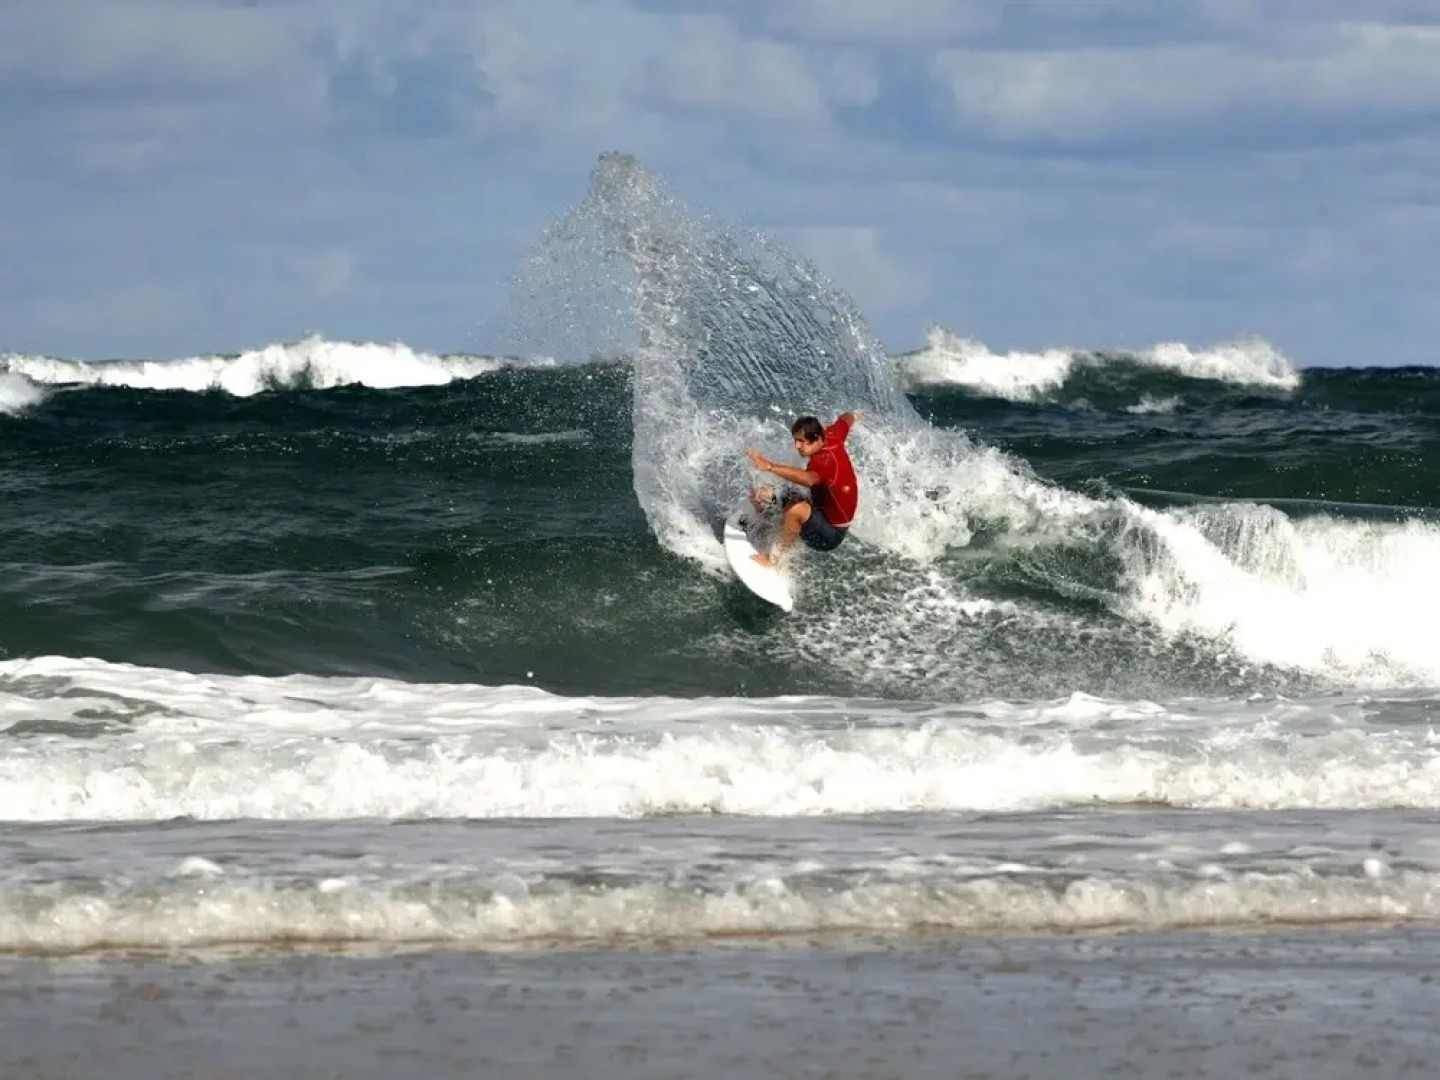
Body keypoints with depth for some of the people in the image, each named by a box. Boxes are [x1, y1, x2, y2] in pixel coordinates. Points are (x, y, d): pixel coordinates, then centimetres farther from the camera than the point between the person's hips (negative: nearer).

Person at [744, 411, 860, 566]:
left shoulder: (825, 460, -33)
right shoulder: (832, 437, -7)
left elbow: (809, 479, -57)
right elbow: (846, 419, 17)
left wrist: (770, 467, -66)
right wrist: (853, 417, 43)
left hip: (831, 535, -10)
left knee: (796, 508, -40)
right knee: (761, 496, 11)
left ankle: (773, 559, -27)